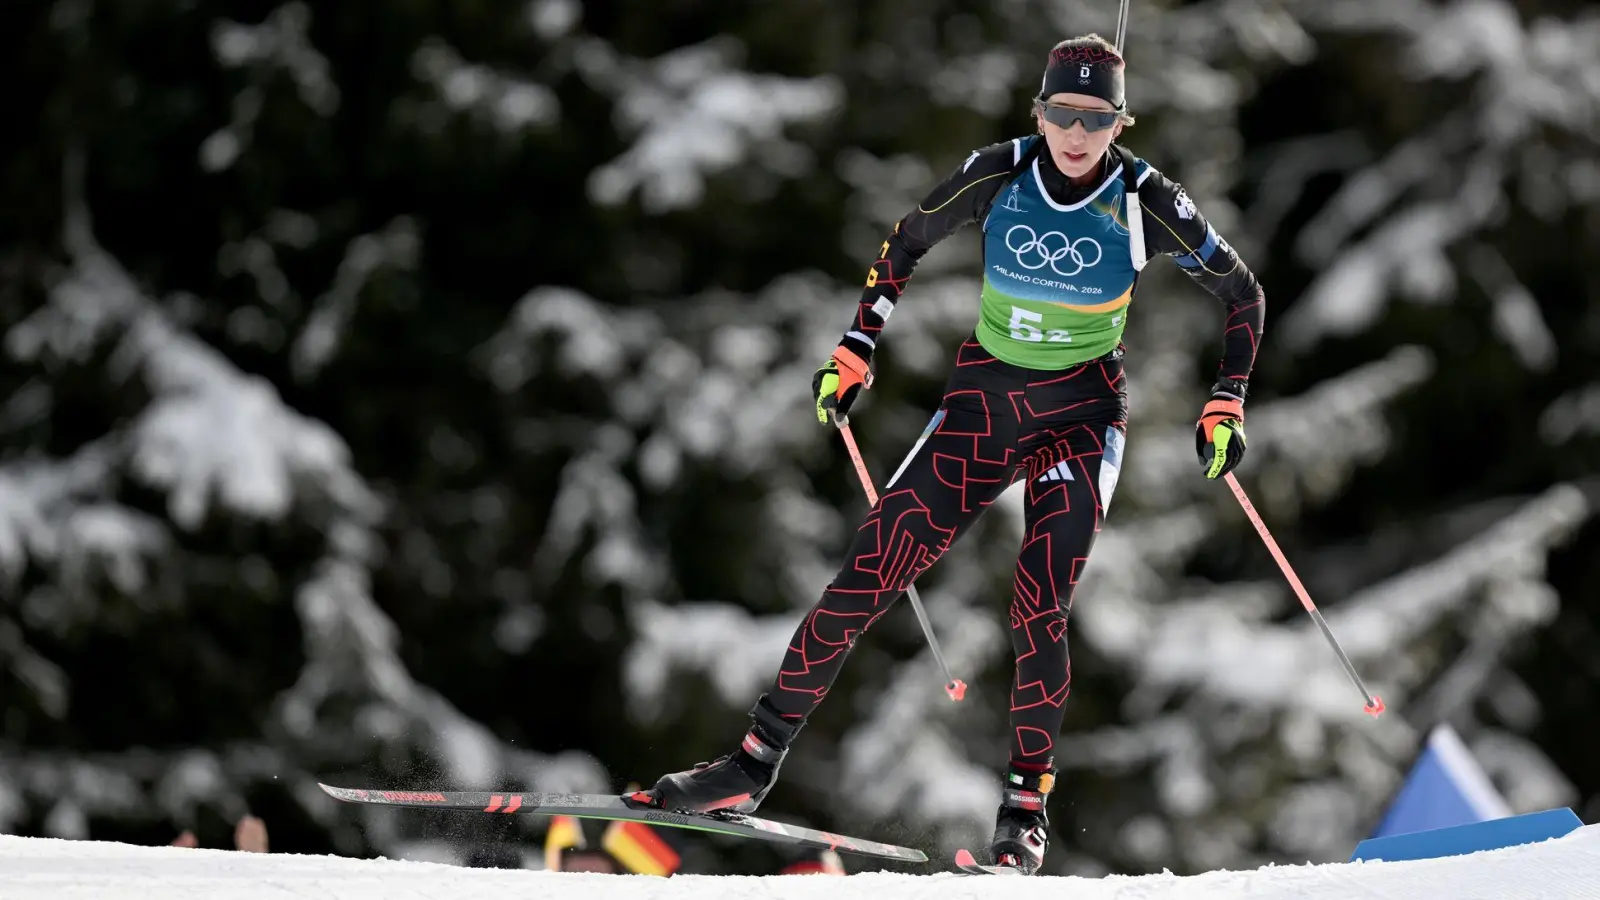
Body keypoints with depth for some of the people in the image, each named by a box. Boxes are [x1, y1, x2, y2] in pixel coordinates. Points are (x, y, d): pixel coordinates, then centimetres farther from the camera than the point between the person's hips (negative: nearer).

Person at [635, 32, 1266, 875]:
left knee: (1040, 608, -18)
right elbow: (907, 242, 8)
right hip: (982, 401, 2)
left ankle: (1027, 801, -4)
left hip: (1081, 416, -2)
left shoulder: (1146, 203, -14)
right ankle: (758, 756, 0)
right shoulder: (997, 175, -10)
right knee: (869, 570, -7)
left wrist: (1225, 405, -9)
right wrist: (856, 350, 5)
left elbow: (1242, 295, 0)